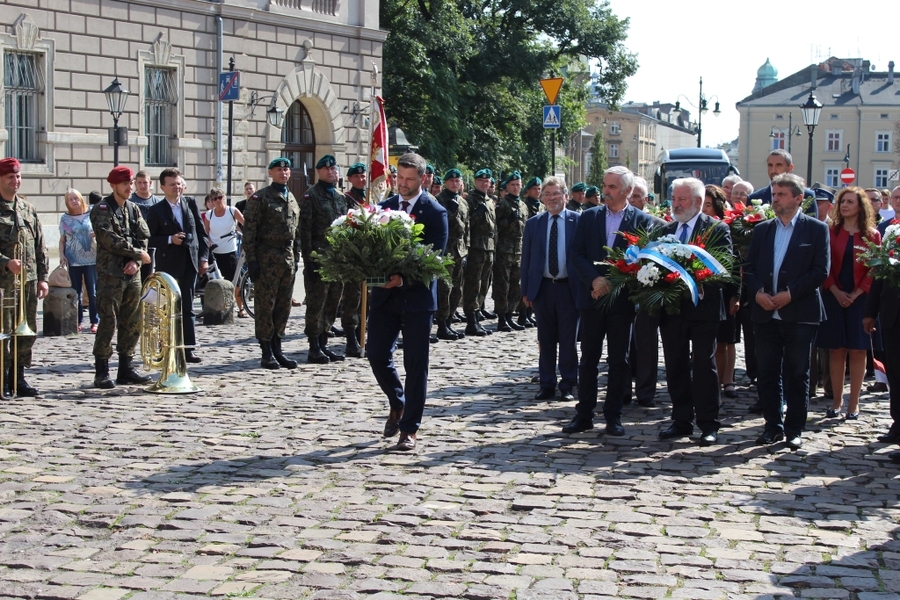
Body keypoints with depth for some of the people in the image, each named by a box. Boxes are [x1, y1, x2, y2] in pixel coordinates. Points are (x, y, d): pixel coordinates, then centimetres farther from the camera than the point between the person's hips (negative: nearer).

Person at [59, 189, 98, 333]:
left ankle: (94, 322, 4)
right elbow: (62, 240, 10)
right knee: (75, 293, 4)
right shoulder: (65, 219, 6)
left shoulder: (90, 215, 3)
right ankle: (78, 321, 12)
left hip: (91, 260, -1)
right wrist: (62, 255, -4)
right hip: (73, 261, 1)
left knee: (93, 292, -2)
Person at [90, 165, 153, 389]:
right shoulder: (102, 209, -6)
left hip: (132, 273, 6)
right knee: (108, 322, -8)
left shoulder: (133, 209, 14)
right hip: (110, 274, -6)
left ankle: (126, 369, 17)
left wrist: (135, 261, -9)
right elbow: (109, 240, -15)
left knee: (132, 322, 8)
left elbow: (143, 238, 8)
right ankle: (102, 372, -2)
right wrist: (137, 253, -11)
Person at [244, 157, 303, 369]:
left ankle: (278, 348, 16)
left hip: (288, 257, 6)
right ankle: (267, 353, 2)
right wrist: (251, 260, -13)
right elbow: (249, 230, -8)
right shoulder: (260, 198, -4)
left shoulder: (292, 200, 16)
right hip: (267, 258, -6)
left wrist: (296, 256, 14)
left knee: (284, 306, 8)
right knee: (265, 306, -3)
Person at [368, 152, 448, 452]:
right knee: (377, 353, 3)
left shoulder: (435, 212, -5)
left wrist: (405, 278, -25)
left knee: (415, 363, -1)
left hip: (417, 295, -4)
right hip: (385, 294, 4)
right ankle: (398, 404, 30)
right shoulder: (384, 207, 10)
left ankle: (409, 429, 7)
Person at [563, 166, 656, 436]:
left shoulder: (642, 220, -1)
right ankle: (584, 415, 13)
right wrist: (595, 279, -14)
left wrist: (613, 283, -14)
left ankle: (613, 416, 12)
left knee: (619, 361, 4)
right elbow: (577, 255, 1)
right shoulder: (588, 217, 6)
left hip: (622, 300, -2)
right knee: (588, 359, 6)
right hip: (592, 298, 2)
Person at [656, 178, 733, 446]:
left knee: (704, 366, 1)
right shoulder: (666, 230, 13)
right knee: (675, 366, 9)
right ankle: (681, 421, 18)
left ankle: (709, 425, 7)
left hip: (703, 306, -5)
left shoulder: (717, 230, -3)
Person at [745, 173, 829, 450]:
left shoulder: (816, 229, 0)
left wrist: (790, 293, -15)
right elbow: (749, 268, 9)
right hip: (765, 313, 4)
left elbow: (821, 271, -7)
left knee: (797, 374, 3)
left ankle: (794, 429, 11)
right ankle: (773, 425, 17)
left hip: (799, 313, -4)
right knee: (768, 372, 7)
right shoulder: (762, 229, 12)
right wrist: (758, 292, -9)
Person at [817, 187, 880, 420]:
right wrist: (836, 292, -11)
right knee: (837, 350, 4)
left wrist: (856, 294, -11)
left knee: (857, 351, 0)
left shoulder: (872, 235, 2)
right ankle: (837, 401, 10)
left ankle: (854, 404, 6)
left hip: (860, 299, -1)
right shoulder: (831, 232, 5)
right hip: (834, 297, 1)